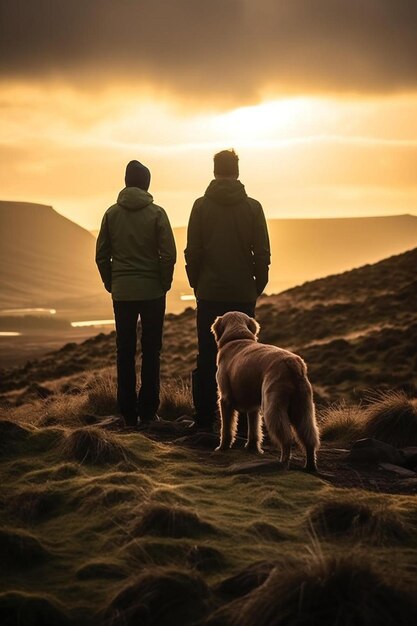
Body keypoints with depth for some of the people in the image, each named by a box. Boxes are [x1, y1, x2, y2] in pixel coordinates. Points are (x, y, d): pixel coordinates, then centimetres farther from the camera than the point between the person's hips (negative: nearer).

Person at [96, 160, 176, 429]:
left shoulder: (112, 213, 2)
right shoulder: (156, 213, -6)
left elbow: (102, 255, 3)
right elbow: (169, 254, -10)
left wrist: (111, 283, 12)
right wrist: (164, 283, 4)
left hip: (122, 293, 2)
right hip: (152, 291, -2)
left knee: (125, 353, 6)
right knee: (151, 352, 5)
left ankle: (129, 412, 7)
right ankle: (148, 410, 5)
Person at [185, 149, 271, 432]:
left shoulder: (201, 206, -1)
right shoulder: (253, 207, -1)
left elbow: (192, 252, -1)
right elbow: (263, 254, 0)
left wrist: (197, 285, 11)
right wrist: (257, 288, 10)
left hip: (209, 294, 0)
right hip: (243, 294, 0)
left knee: (207, 358, 4)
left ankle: (204, 418, 5)